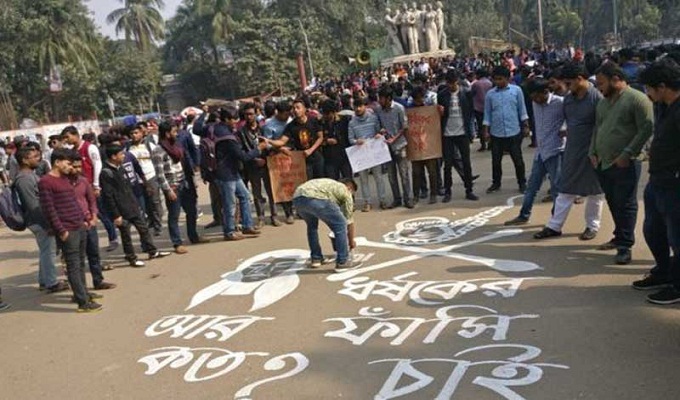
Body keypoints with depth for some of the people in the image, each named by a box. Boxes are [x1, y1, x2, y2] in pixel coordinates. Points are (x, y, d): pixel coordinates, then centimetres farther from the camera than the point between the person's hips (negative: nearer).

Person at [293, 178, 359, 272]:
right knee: (341, 225, 8)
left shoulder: (330, 184, 42)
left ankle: (316, 258, 36)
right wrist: (351, 241, 41)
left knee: (312, 226, 33)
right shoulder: (345, 191, 23)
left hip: (297, 198, 8)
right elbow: (349, 220, 27)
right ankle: (342, 262, 11)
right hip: (315, 198, -7)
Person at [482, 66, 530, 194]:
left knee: (518, 159, 5)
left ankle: (522, 183, 19)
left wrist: (526, 126, 0)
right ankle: (496, 183, 24)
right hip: (496, 133, 2)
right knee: (496, 160, 10)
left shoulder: (516, 90, -2)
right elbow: (487, 114, 6)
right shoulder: (490, 94, 2)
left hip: (514, 132, -1)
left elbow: (522, 110, 3)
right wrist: (486, 131, 2)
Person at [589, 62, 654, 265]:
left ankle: (626, 246, 1)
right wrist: (593, 152, 11)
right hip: (603, 164, 7)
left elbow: (647, 129, -15)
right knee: (613, 203, 15)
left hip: (625, 165, -7)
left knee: (625, 205, -3)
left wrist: (627, 154, -17)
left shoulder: (637, 99, -9)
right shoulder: (603, 102, 16)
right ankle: (620, 237, 30)